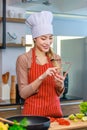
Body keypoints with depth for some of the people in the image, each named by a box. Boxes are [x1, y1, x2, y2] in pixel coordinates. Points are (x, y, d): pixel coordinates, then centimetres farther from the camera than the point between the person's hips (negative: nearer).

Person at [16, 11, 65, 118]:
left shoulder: (56, 59, 5)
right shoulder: (24, 59, -8)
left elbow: (58, 93, 10)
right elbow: (23, 93, -10)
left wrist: (60, 85, -11)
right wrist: (41, 77, -22)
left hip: (55, 110, 4)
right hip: (33, 111, -4)